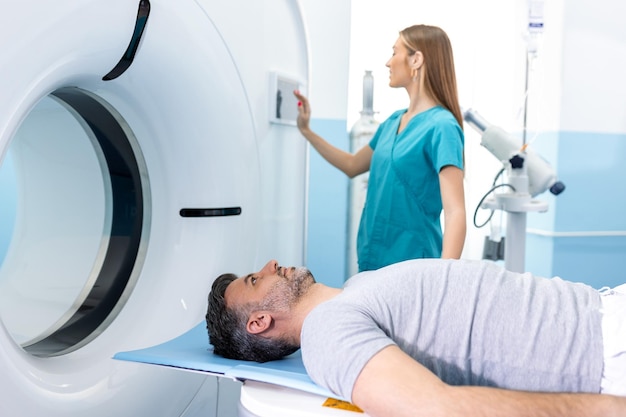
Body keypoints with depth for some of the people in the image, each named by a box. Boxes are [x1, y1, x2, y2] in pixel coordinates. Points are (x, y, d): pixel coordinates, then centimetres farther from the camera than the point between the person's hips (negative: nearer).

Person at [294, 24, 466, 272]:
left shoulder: (441, 127, -16)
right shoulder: (393, 121, 7)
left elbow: (455, 212, -25)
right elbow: (353, 165, 24)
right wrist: (306, 131, 19)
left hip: (411, 269, -7)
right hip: (373, 260, 7)